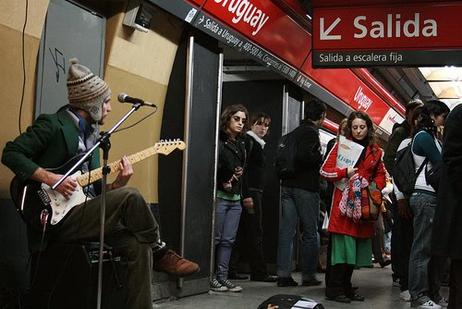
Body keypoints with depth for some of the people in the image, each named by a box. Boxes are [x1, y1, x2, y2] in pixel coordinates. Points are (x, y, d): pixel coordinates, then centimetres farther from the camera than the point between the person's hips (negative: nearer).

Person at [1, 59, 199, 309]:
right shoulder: (52, 124, -6)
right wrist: (51, 178, -20)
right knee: (130, 197, -24)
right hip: (59, 217, -8)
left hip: (84, 213, 8)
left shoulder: (91, 134, 18)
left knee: (140, 246, -14)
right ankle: (160, 253, -5)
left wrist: (117, 184, -3)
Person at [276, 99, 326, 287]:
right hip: (305, 187, -8)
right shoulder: (311, 132, -9)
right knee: (310, 232, 3)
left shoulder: (296, 131, 17)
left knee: (286, 230, 5)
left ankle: (283, 274, 4)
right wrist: (321, 160, -9)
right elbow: (304, 155, -24)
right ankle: (308, 275, 8)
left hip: (288, 185, 8)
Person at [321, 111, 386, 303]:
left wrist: (374, 188, 2)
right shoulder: (341, 145, 3)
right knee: (342, 244, -8)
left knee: (355, 247, 8)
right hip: (344, 202, -4)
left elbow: (380, 175, 21)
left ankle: (346, 286, 18)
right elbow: (325, 171, 0)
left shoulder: (375, 151, 14)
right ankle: (334, 289, -1)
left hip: (363, 205, 4)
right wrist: (345, 173, -13)